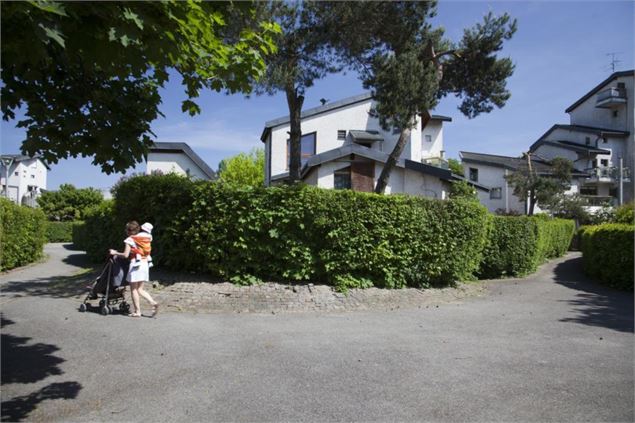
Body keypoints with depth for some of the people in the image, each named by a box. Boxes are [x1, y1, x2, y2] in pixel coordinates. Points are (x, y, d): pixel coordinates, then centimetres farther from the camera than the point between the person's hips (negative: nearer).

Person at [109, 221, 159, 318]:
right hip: (145, 264, 6)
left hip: (135, 264, -6)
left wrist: (115, 253, 3)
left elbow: (125, 255, -12)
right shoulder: (145, 238, 12)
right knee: (140, 289, 12)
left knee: (133, 289, 5)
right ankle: (153, 303, -6)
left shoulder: (130, 240, -7)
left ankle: (137, 311, 6)